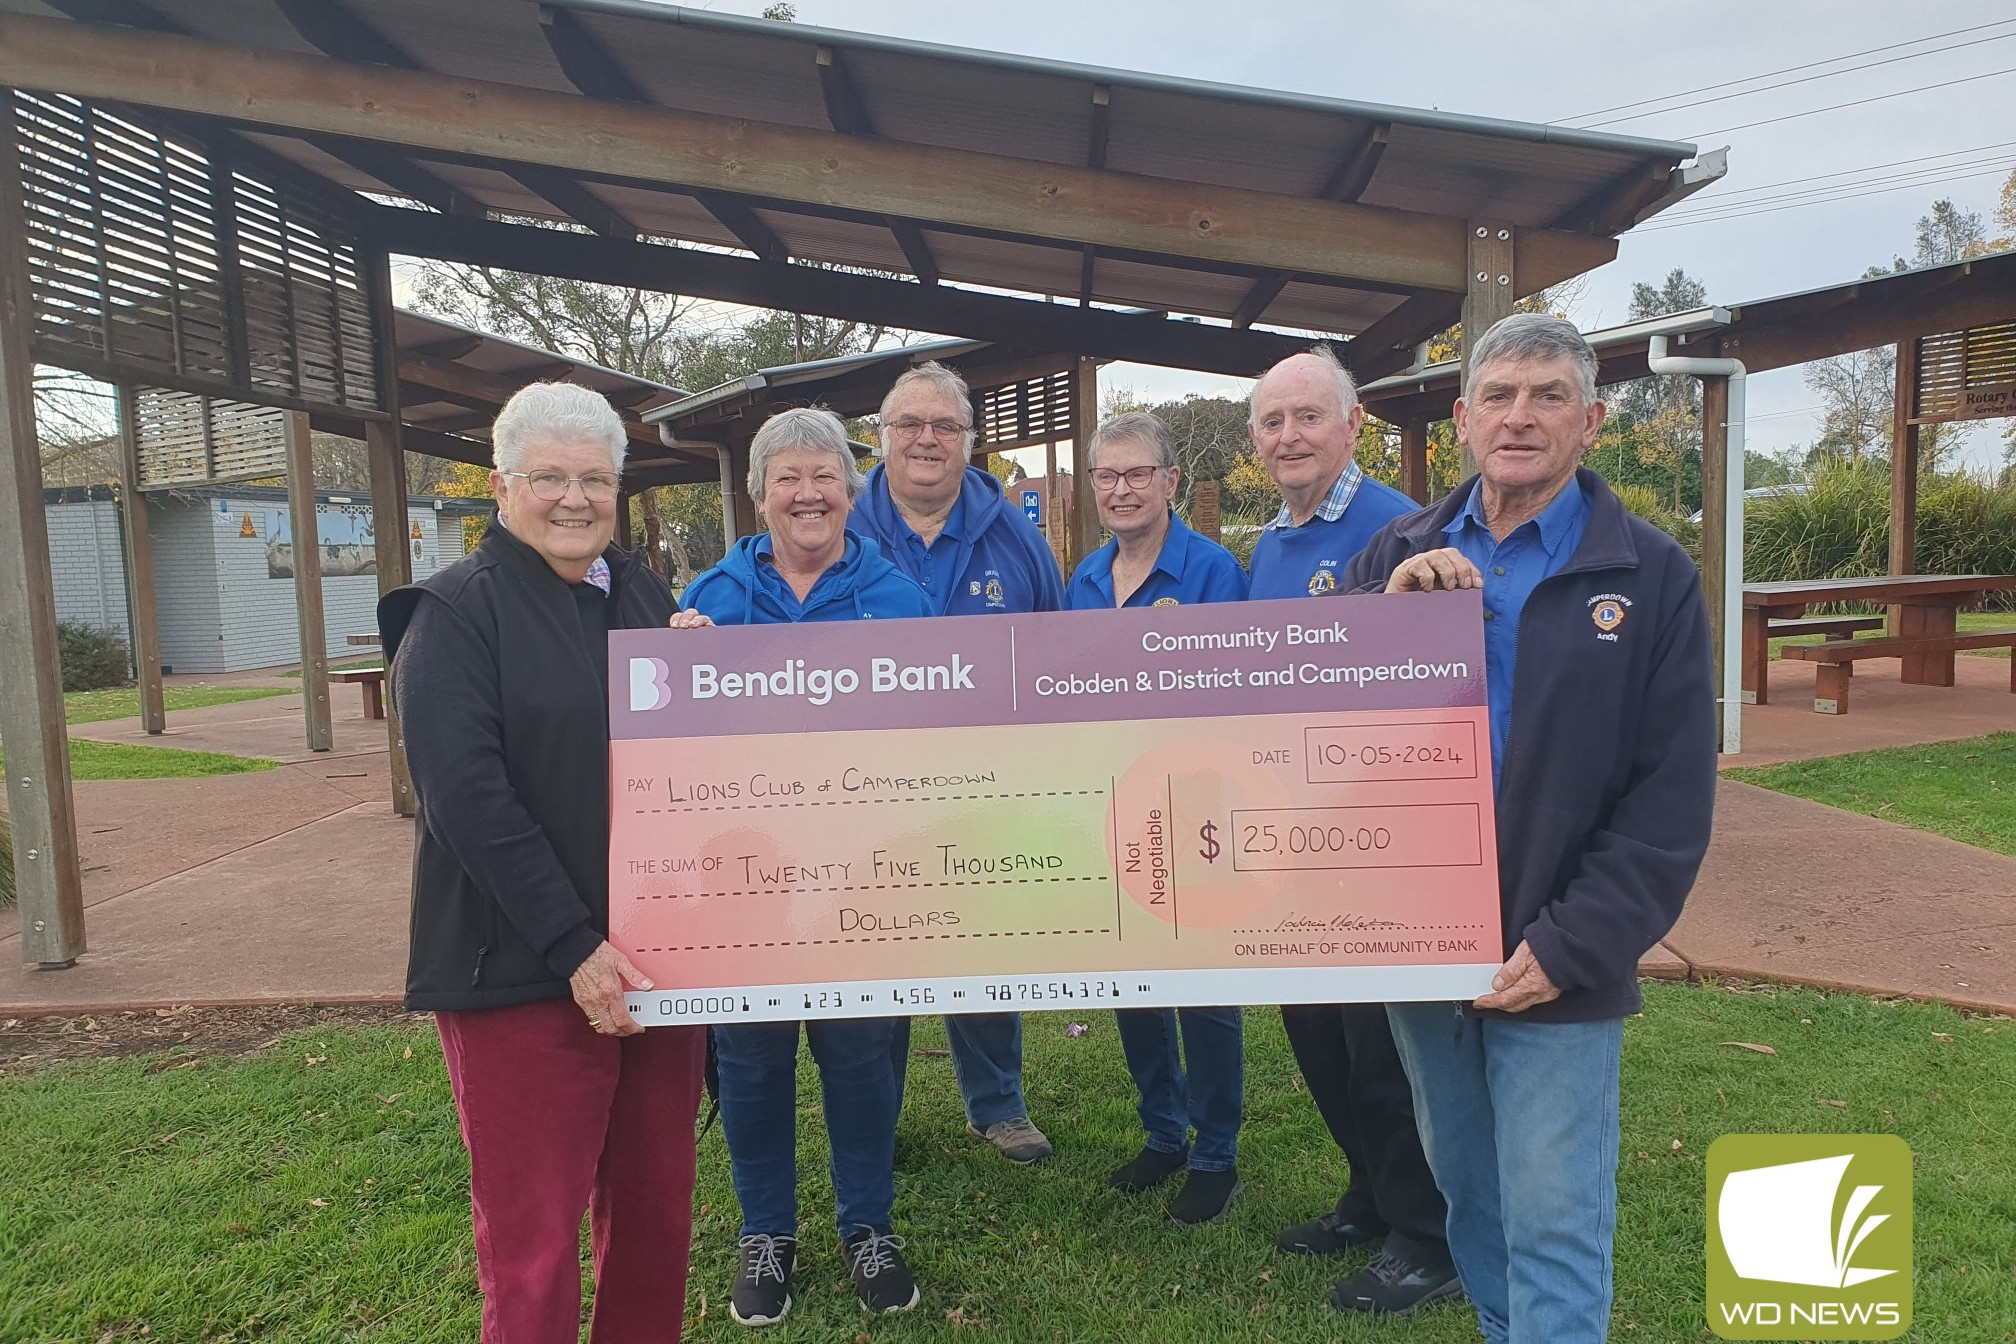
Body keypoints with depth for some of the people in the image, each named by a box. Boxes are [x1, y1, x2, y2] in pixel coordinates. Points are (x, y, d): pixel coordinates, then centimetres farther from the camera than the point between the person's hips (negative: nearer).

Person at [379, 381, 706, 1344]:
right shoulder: (456, 612, -5)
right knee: (535, 1240, 4)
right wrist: (574, 949, -19)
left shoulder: (646, 597, 12)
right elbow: (466, 795, -15)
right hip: (522, 974, -5)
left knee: (656, 1210, 17)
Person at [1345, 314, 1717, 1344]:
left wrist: (1572, 948, -15)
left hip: (1558, 969, -3)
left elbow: (1671, 802, -7)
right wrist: (1386, 611, -17)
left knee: (1554, 1230, 3)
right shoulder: (1398, 556, 4)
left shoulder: (1651, 576, -4)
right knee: (1467, 1198, 21)